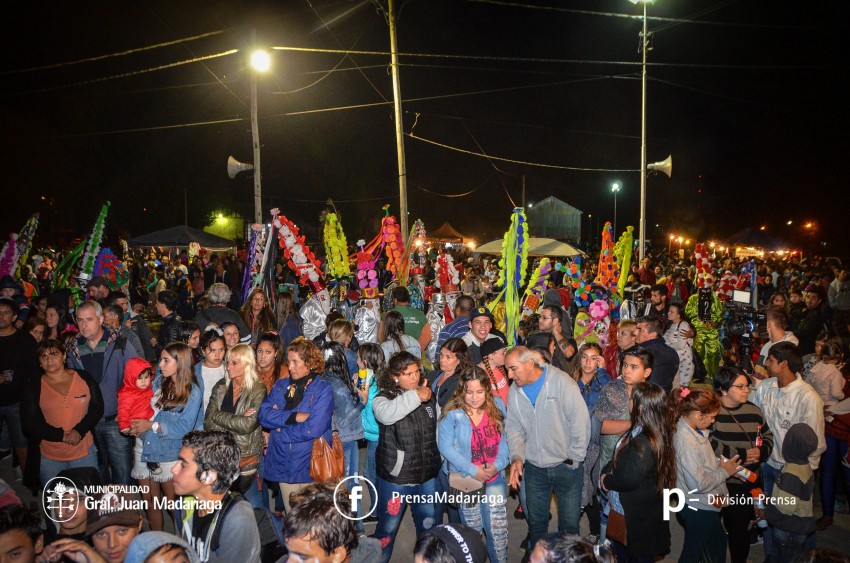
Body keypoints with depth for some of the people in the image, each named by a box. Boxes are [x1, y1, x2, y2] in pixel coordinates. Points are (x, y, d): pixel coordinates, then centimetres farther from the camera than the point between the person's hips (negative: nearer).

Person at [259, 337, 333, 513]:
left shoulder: (323, 390, -7)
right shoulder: (280, 386, 8)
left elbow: (313, 429, -17)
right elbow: (264, 415, -6)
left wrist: (280, 430, -7)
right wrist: (295, 417, -16)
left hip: (310, 467, -4)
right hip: (283, 465, 4)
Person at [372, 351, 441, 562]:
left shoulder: (429, 395, 2)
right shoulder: (384, 398, -11)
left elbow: (438, 429, 14)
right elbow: (386, 414, -36)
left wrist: (440, 461, 14)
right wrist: (415, 396, -37)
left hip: (428, 475, 4)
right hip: (396, 476, -4)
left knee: (429, 525, 19)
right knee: (388, 528, 9)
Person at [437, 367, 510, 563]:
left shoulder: (497, 405, -4)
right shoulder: (452, 414, -15)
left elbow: (505, 437, -1)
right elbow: (446, 446, -15)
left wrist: (498, 464, -14)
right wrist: (473, 470, -17)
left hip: (495, 478, 2)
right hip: (467, 479, -2)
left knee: (498, 531, 4)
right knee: (473, 530, 15)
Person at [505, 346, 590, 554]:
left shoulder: (561, 381, -17)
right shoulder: (514, 391, -1)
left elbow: (580, 421, -16)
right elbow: (514, 428, 4)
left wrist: (574, 458, -13)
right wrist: (517, 457, -10)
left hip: (566, 466, -4)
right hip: (534, 468, 4)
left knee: (569, 523, 9)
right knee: (535, 521, 19)